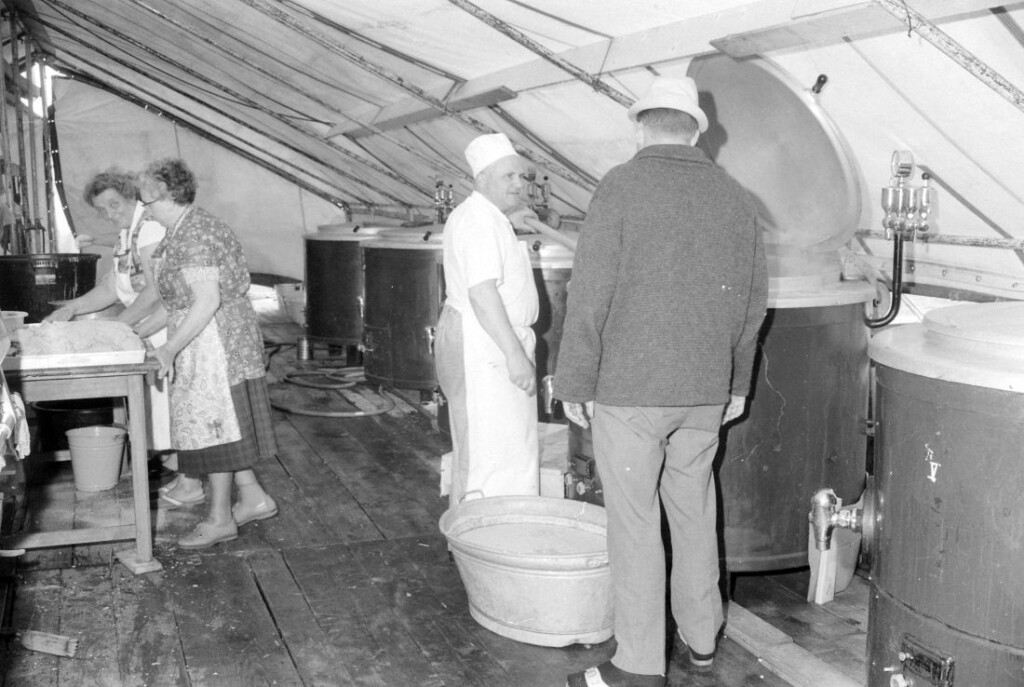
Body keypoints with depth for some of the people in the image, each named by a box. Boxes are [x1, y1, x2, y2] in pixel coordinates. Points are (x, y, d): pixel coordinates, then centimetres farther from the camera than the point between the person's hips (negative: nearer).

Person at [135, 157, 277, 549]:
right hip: (206, 343, 10)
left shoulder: (191, 236, -19)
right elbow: (177, 300, 18)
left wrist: (170, 349, -23)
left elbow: (208, 300, -24)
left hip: (215, 341, -10)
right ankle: (253, 498, 24)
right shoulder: (184, 231, 14)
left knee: (213, 426, -1)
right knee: (221, 425, 15)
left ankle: (220, 520, 9)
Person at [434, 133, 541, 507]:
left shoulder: (483, 216, 15)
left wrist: (510, 226, 22)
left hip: (493, 344, 11)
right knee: (487, 451, -8)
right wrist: (516, 354, -28)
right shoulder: (481, 221, -18)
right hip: (483, 346, -11)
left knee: (509, 444, 16)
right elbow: (482, 293, -26)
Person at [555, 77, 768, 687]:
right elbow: (754, 300, 12)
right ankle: (702, 635, 32)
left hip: (629, 389, -5)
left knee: (635, 522, 2)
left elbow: (590, 295, -13)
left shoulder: (621, 187, -9)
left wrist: (575, 384, -4)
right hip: (706, 393, 5)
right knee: (694, 509, 18)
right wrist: (737, 382, 21)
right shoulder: (735, 197, 7)